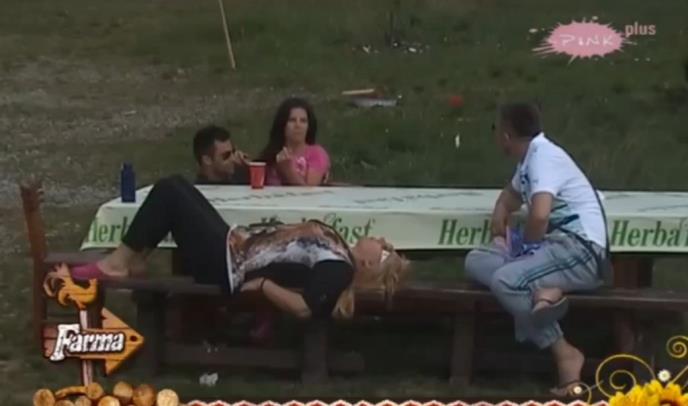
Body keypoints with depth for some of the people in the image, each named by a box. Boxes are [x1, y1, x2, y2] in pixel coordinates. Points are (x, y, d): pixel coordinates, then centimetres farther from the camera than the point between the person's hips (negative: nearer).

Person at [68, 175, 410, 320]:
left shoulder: (338, 269, -21)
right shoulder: (335, 248, 6)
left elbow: (302, 308, -31)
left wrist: (262, 283, -23)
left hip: (225, 265, -10)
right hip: (232, 243, 10)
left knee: (170, 192, -11)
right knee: (175, 186, 14)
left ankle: (119, 263, 0)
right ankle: (129, 259, 18)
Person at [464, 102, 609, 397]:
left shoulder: (544, 156, -14)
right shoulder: (529, 159, 17)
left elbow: (539, 214, -30)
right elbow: (511, 195, 40)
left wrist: (526, 244, -9)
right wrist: (500, 225, 18)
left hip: (580, 250, -10)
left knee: (505, 281, -28)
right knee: (476, 262, 1)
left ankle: (564, 352, -18)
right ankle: (541, 291, -20)